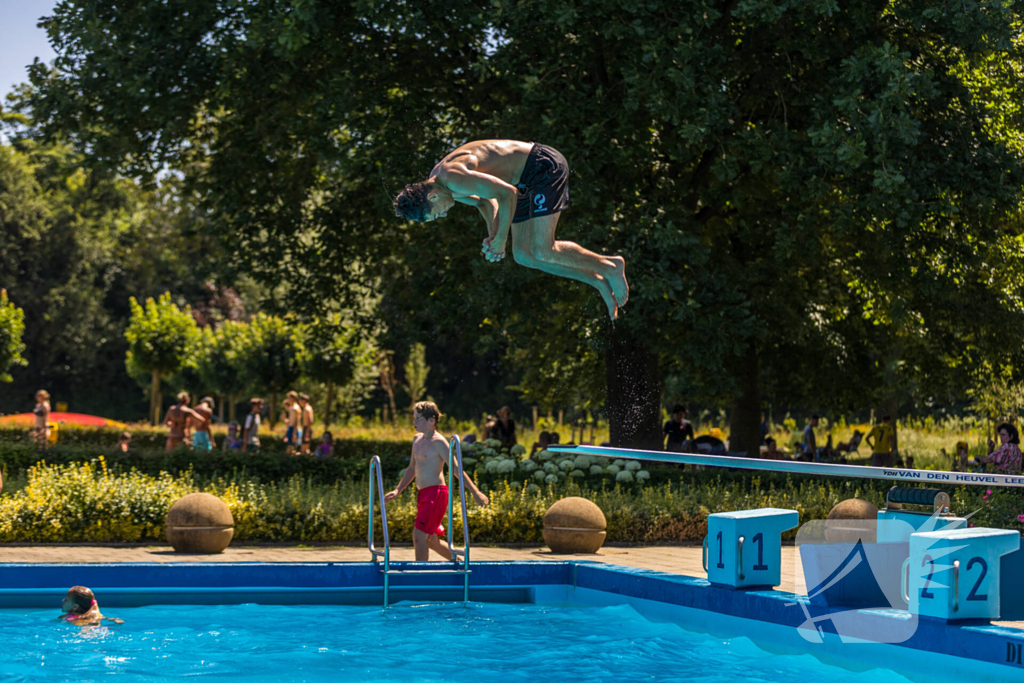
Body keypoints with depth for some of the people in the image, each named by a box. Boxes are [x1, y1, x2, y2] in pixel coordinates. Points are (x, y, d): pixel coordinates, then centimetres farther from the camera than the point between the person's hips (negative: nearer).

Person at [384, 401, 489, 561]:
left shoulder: (438, 442, -10)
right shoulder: (417, 439, 15)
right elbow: (412, 468, 25)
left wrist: (475, 492, -15)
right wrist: (397, 491, 18)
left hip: (436, 493, -9)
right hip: (422, 494, 9)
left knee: (419, 535, -16)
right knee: (431, 541, 15)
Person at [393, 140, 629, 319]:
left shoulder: (453, 177, -26)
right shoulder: (435, 179, 7)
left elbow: (507, 193, -28)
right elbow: (484, 200, 20)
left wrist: (500, 239, -18)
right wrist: (493, 235, 2)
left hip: (545, 167, -10)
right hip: (527, 182, 10)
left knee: (542, 251, -17)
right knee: (524, 256, 6)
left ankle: (609, 266, -1)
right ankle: (598, 282, 10)